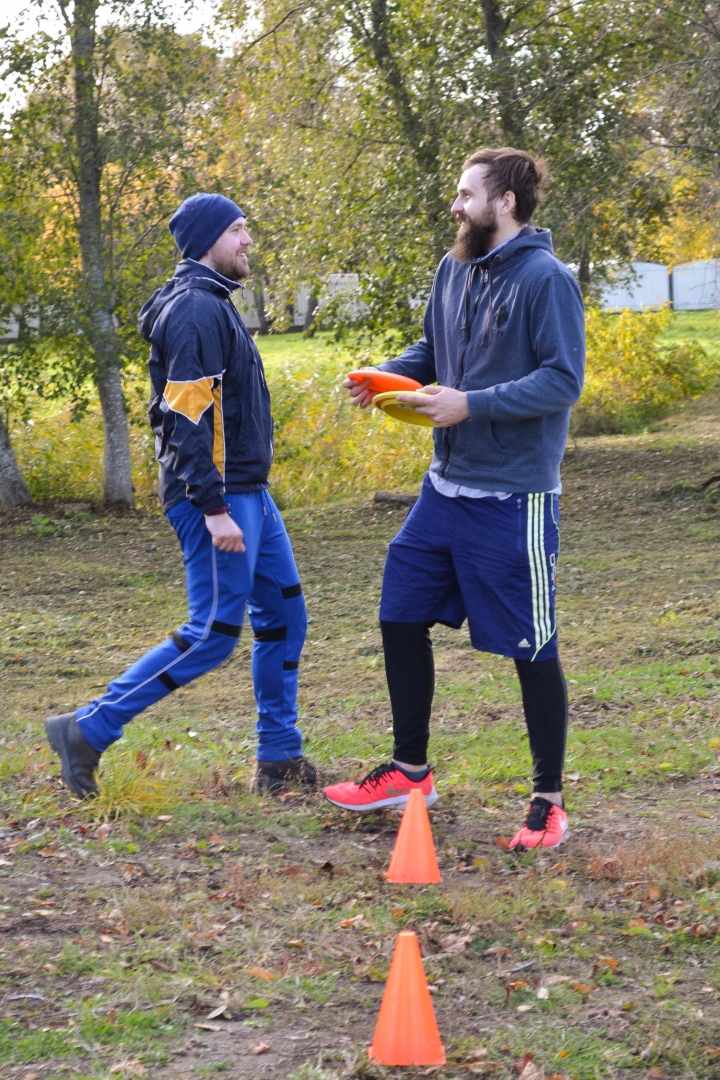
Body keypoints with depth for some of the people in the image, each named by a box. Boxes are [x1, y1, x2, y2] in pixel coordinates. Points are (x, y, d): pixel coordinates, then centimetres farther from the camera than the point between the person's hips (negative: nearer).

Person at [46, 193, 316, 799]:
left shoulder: (214, 305, 17)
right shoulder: (195, 310, -16)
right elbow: (191, 415, -23)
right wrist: (214, 510, -26)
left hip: (247, 491, 10)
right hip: (218, 496, -10)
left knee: (284, 614, 11)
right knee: (214, 633, -8)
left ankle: (281, 761, 17)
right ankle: (88, 732, -3)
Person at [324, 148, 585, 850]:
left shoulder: (545, 280, -15)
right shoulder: (454, 270, 8)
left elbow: (563, 381, -19)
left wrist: (471, 404, -23)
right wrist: (386, 374, 1)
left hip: (513, 497, -8)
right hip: (445, 488, 8)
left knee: (530, 649, 1)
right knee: (401, 620, 12)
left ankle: (548, 802, 13)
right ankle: (410, 772, 28)